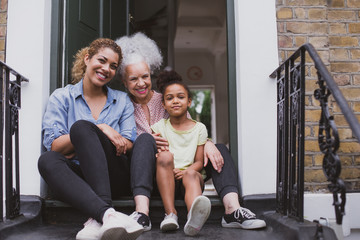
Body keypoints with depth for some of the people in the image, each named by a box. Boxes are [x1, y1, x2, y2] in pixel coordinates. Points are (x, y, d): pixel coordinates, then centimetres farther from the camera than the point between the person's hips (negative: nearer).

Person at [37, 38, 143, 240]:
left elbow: (128, 145, 4)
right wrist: (99, 128, -12)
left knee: (81, 126, -27)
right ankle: (107, 213, -52)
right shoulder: (61, 97, 12)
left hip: (113, 176, 0)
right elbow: (54, 146, -1)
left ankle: (98, 219, -44)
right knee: (48, 160, -32)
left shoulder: (122, 100, 17)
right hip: (78, 175, 1)